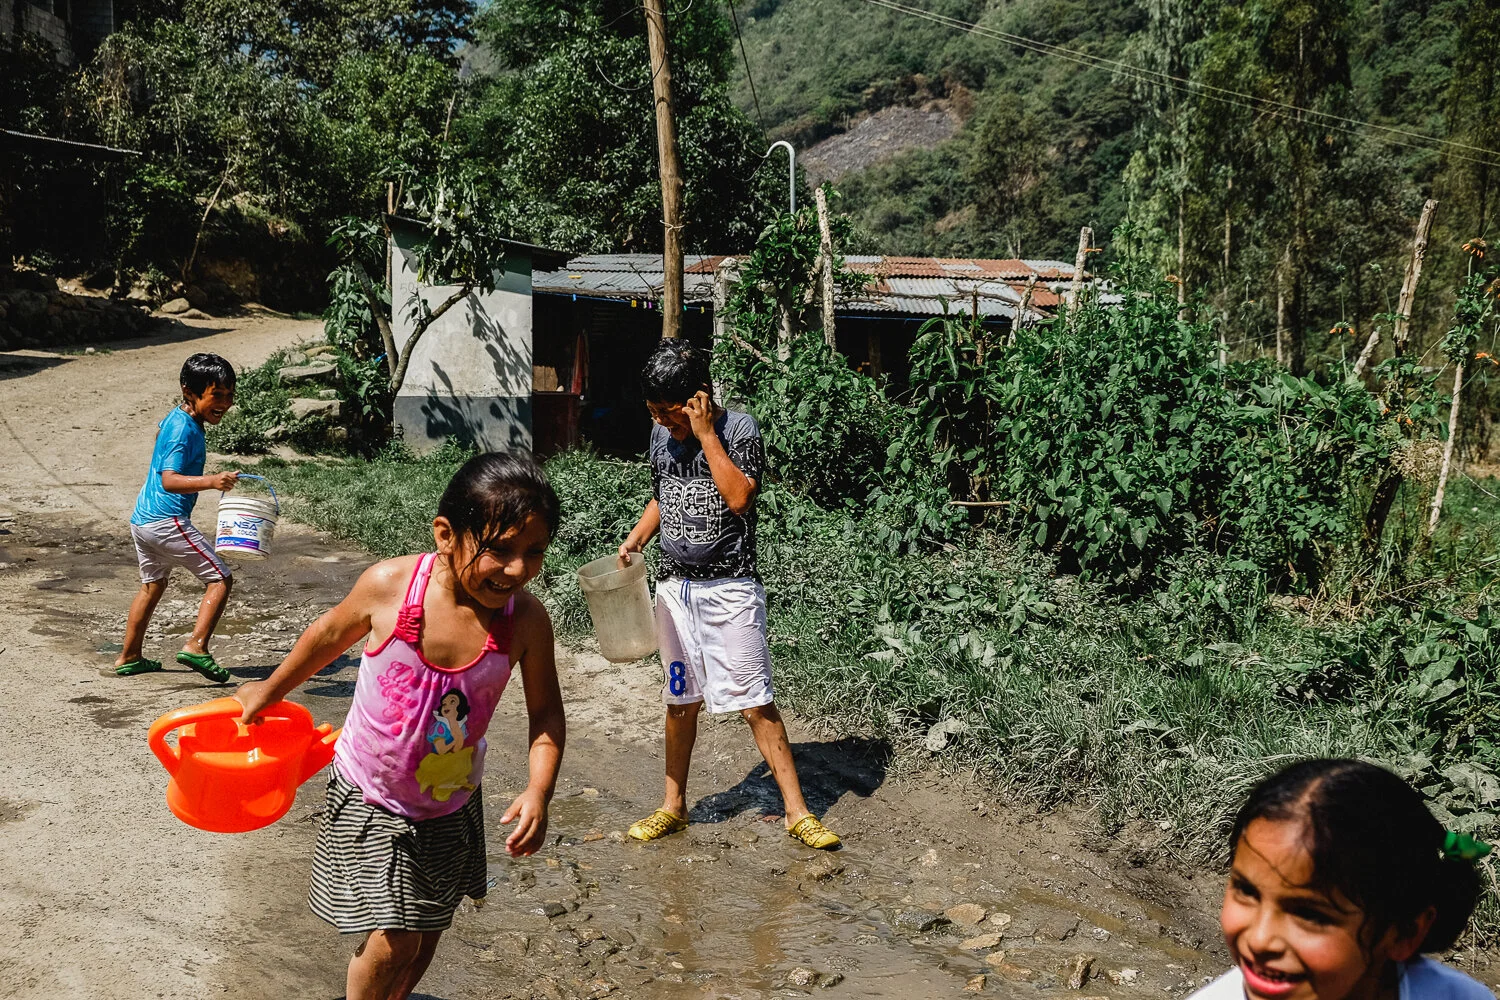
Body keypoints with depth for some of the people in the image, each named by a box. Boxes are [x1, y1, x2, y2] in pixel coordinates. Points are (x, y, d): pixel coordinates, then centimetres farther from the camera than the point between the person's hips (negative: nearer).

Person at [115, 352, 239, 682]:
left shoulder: (175, 417, 11)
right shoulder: (184, 430, -18)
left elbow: (159, 430, 37)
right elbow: (169, 480, -30)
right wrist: (210, 481, -44)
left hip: (142, 518, 10)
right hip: (167, 521, -10)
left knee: (152, 585, 24)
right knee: (220, 578, -7)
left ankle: (129, 657, 33)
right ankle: (196, 646, -16)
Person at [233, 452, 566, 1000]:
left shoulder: (526, 621, -22)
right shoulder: (389, 585, -25)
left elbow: (546, 713, -9)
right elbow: (330, 633, -3)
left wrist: (538, 791, -24)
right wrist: (271, 689, 11)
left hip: (451, 807, 3)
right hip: (369, 800, -2)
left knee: (426, 936, 19)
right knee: (392, 940, -7)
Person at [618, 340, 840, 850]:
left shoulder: (739, 428, -10)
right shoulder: (661, 436, 7)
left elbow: (738, 498, -24)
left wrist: (705, 432, -20)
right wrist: (635, 539, 5)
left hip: (730, 587, -5)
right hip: (675, 585, 5)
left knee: (755, 702, -5)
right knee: (681, 698, 14)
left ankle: (796, 812, 5)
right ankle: (674, 806, 27)